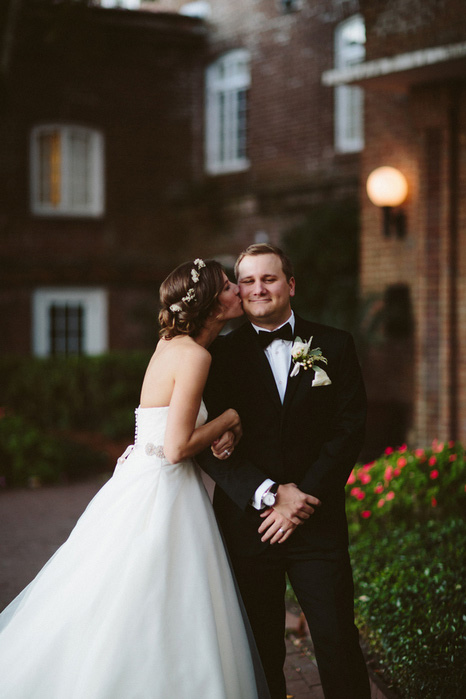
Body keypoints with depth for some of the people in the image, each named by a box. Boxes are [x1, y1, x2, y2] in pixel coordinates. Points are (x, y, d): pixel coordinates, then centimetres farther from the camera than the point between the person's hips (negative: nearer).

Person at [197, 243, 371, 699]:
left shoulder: (334, 347, 6)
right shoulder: (221, 355, 4)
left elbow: (350, 429, 0)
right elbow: (209, 443, -3)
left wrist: (303, 499, -9)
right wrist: (271, 493, -14)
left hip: (318, 524, 0)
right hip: (247, 521, 0)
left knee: (338, 642, -1)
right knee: (261, 653, 8)